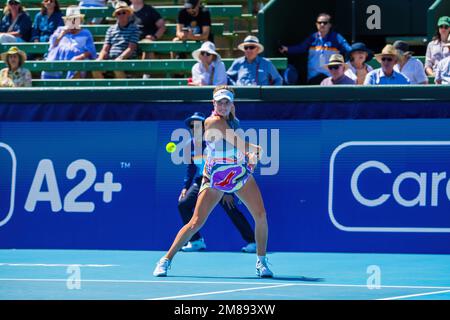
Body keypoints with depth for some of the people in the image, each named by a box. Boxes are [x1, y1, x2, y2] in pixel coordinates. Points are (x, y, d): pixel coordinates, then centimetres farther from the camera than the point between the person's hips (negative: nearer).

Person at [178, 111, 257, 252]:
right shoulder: (190, 145, 2)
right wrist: (185, 187, 6)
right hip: (201, 181, 6)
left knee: (231, 210, -18)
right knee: (183, 204, -6)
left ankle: (252, 242, -13)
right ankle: (196, 241, 3)